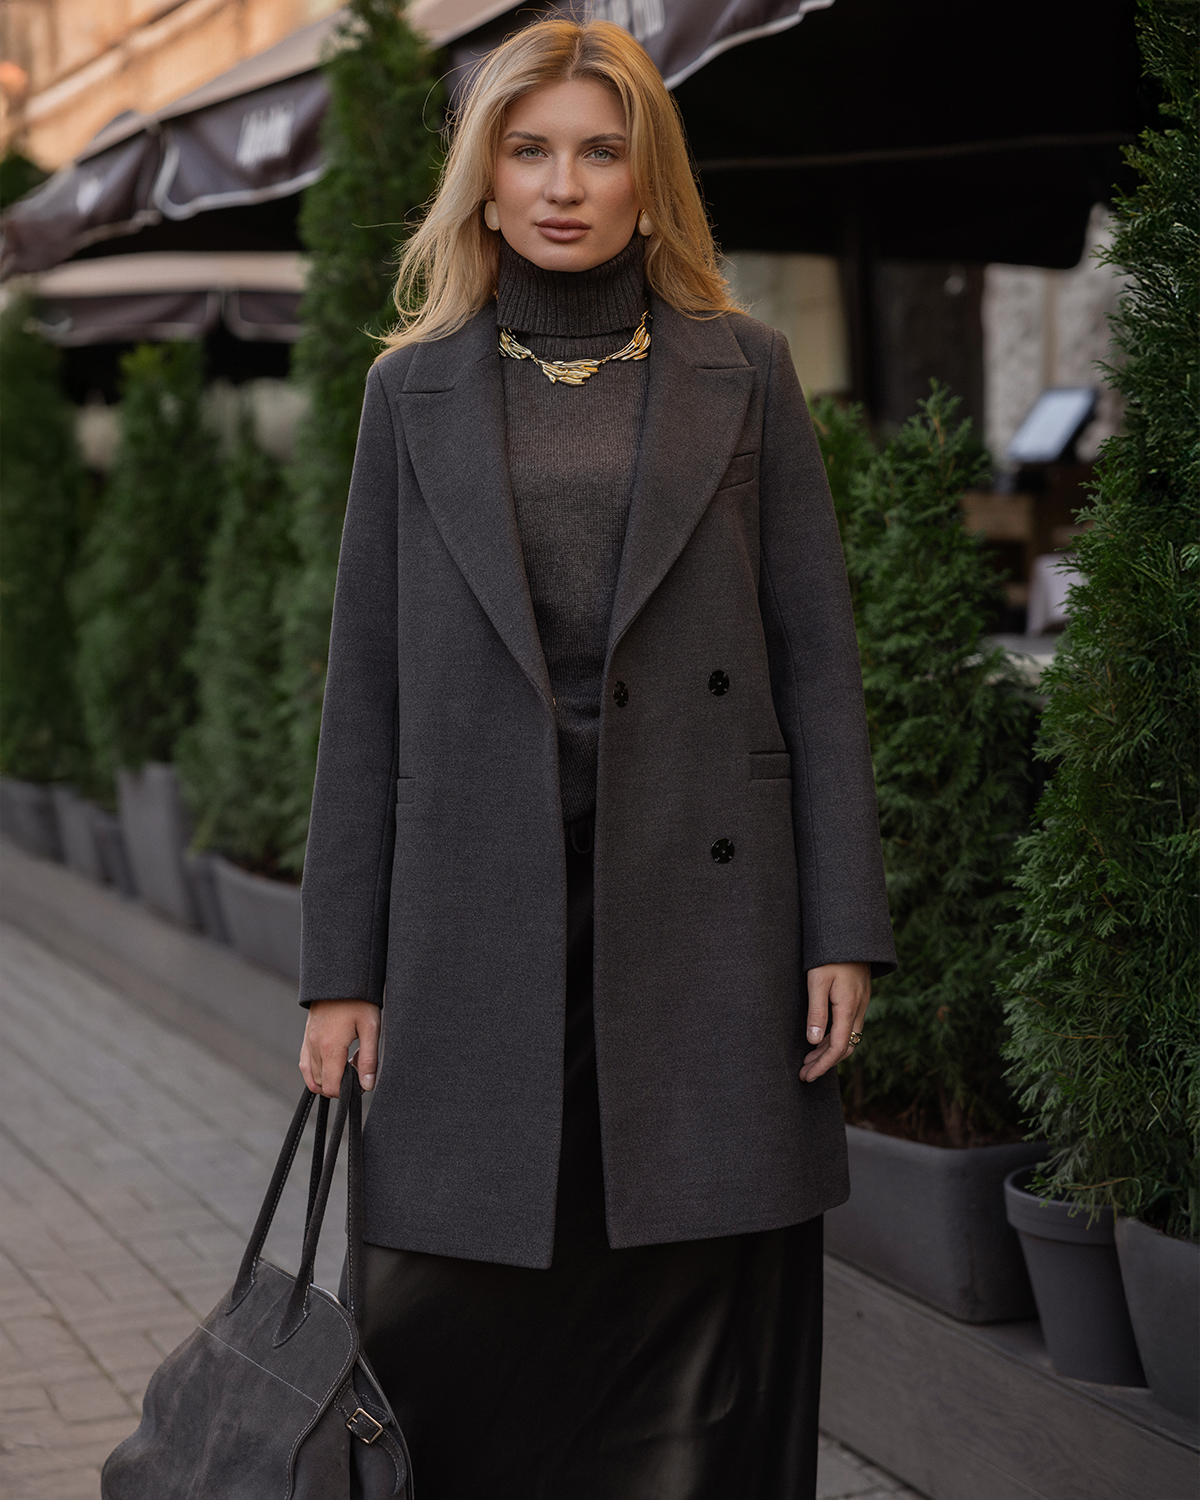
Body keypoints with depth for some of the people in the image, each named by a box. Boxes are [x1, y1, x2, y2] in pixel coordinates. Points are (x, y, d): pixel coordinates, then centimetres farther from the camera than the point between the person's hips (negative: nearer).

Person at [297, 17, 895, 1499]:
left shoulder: (744, 373, 7)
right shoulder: (415, 389, 9)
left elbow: (817, 658, 5)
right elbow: (366, 688, 7)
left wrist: (843, 930, -3)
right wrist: (339, 967, 3)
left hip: (703, 917, 0)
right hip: (483, 920, 1)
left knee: (705, 1341, 3)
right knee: (443, 1330, 1)